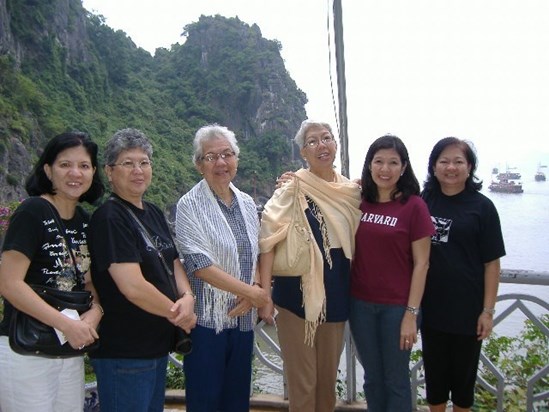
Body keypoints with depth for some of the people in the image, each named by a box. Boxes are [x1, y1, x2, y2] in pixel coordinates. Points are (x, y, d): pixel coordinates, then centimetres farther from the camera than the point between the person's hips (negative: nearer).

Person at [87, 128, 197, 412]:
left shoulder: (154, 213, 8)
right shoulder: (109, 218, -18)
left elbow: (173, 262, 11)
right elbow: (133, 287, -25)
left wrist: (187, 297, -10)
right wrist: (179, 315, -12)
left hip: (157, 345, 8)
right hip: (123, 353, -8)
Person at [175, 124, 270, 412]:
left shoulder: (247, 203, 8)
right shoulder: (190, 205, -9)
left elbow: (256, 256, 12)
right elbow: (200, 264, -17)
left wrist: (253, 292, -8)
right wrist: (252, 292, -16)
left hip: (243, 317, 5)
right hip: (207, 317, -5)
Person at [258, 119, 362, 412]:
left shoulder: (351, 191, 6)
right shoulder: (293, 189, -10)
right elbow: (268, 242, -15)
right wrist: (264, 296, -20)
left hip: (335, 296, 5)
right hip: (298, 296, -4)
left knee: (328, 377, 17)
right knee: (302, 380, 7)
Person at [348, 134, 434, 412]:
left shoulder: (414, 205, -9)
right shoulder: (359, 202, 2)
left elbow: (421, 263, -8)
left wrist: (411, 314, -11)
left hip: (396, 306, -3)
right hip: (360, 304, 4)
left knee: (396, 379, 12)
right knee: (372, 377, 17)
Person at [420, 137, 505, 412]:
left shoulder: (481, 207, -6)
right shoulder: (424, 202, 0)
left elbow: (491, 263, -6)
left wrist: (488, 311, -8)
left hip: (467, 309, -2)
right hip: (431, 306, 2)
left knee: (464, 372, 14)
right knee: (434, 372, 16)